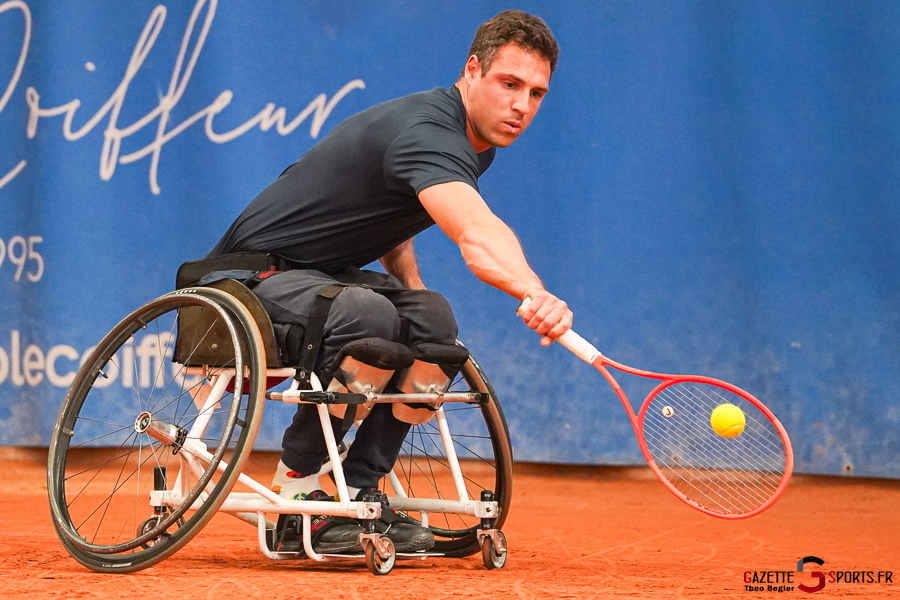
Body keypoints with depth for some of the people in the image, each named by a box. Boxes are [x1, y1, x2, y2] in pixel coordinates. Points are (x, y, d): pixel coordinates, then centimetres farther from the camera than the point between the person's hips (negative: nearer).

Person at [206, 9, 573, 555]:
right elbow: (477, 234, -48)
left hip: (320, 272, 10)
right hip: (256, 271, -10)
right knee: (369, 318, -36)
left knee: (432, 318, -15)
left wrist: (411, 285, 3)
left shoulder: (475, 142, 6)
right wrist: (535, 294, -66)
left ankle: (360, 494, -8)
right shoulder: (427, 132, -28)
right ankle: (296, 490, -18)